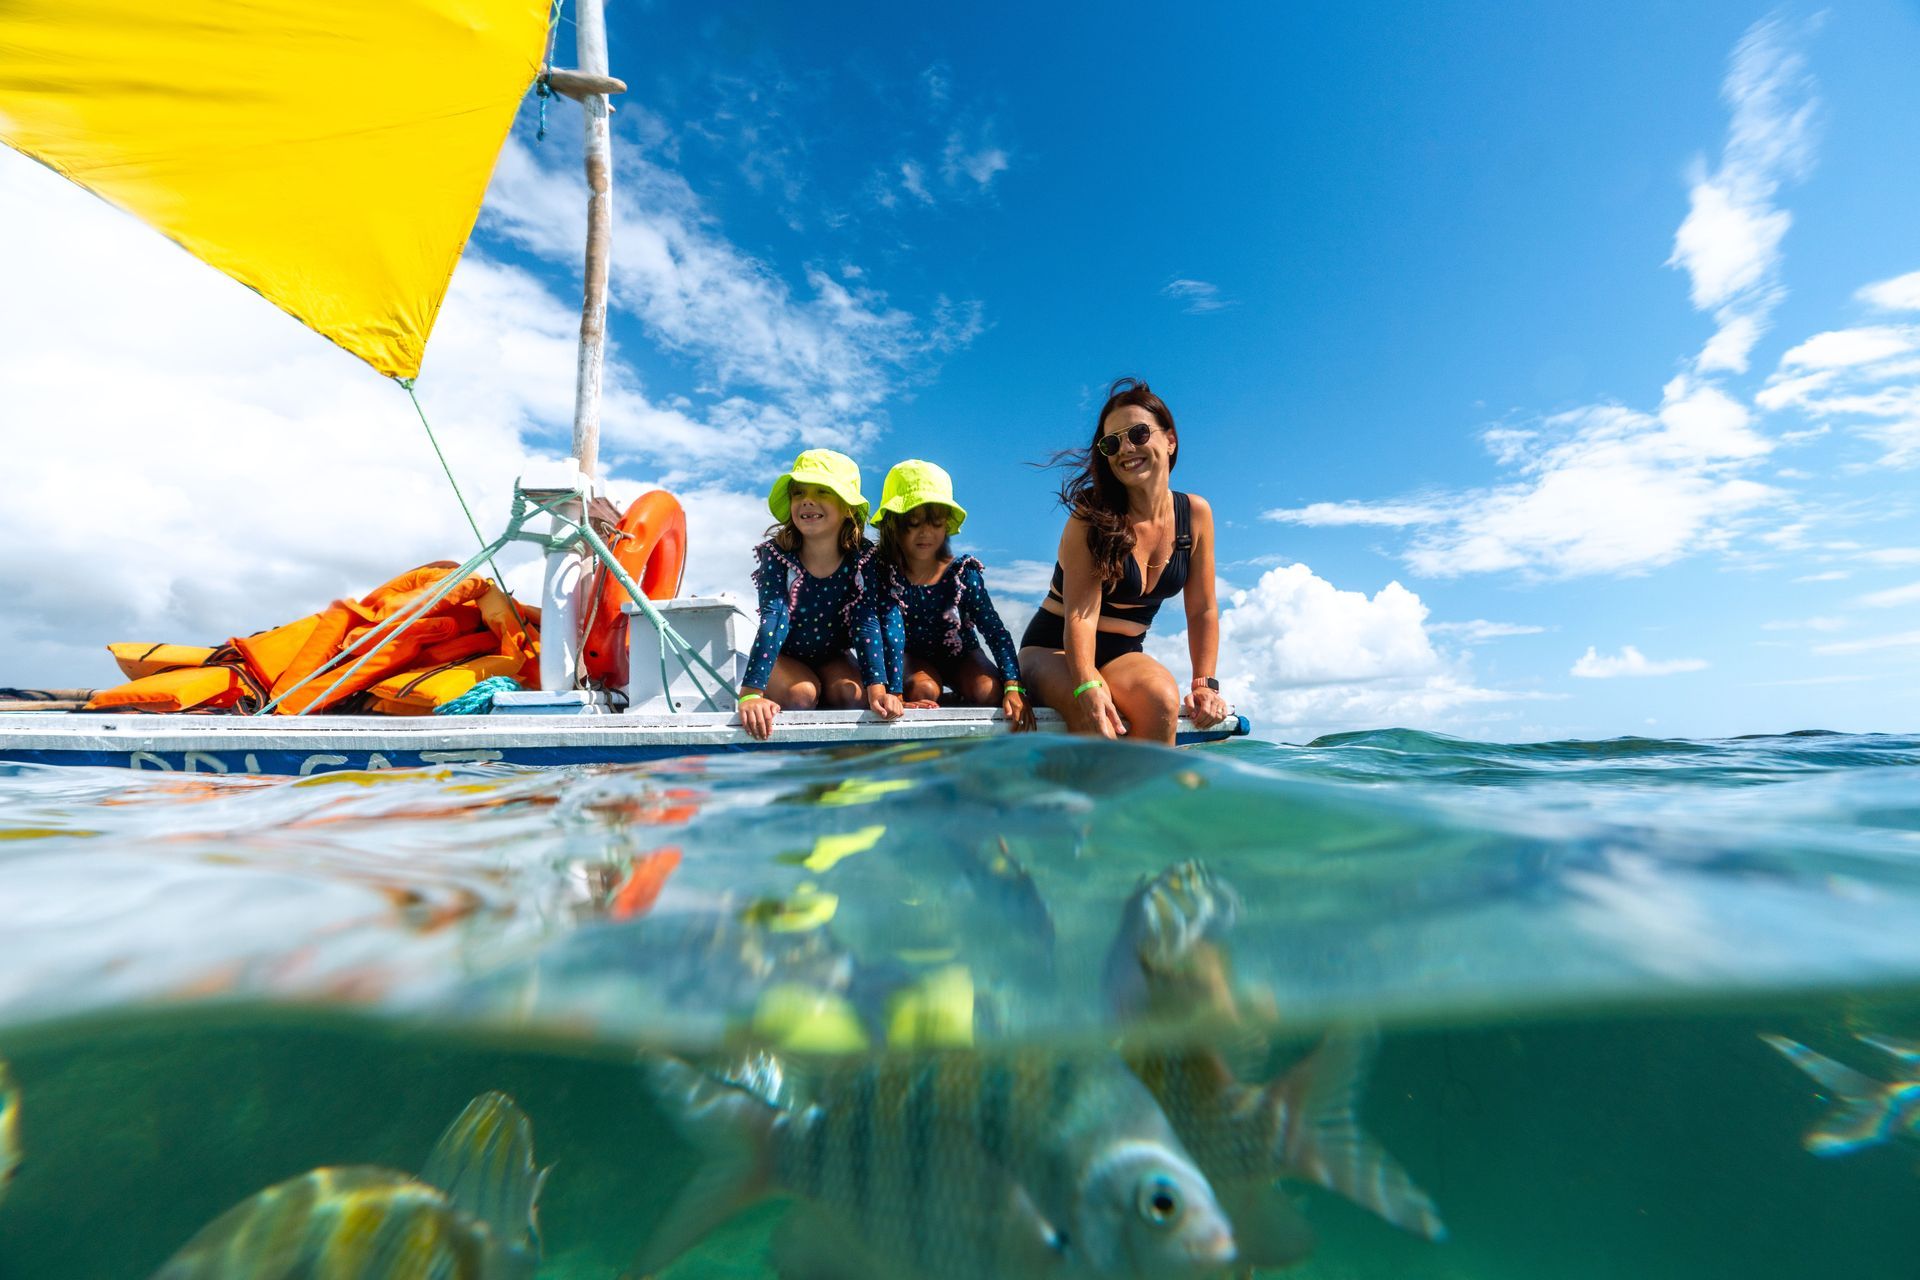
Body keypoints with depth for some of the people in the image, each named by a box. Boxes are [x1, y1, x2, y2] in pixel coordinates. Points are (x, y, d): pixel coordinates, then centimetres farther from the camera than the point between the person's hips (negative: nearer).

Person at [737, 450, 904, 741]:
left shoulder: (863, 556, -18)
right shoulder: (777, 553, -23)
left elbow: (866, 621, -24)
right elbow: (773, 618, -33)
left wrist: (877, 688, -37)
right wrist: (751, 693, -45)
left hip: (832, 656, 2)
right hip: (784, 656, -1)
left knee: (852, 693, -26)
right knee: (802, 694, -29)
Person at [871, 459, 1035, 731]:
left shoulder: (963, 573, -19)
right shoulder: (887, 574, -21)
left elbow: (996, 630, -22)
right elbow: (891, 633, -31)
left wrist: (1014, 687, -34)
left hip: (959, 652, 1)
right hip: (914, 655, -1)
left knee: (988, 690, -26)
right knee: (923, 688, -33)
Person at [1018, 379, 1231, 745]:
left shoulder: (1195, 514, -1)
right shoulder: (1091, 517, -15)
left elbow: (1203, 610, 3)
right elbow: (1081, 612, -24)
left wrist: (1205, 683, -6)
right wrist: (1087, 685, -38)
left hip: (1125, 653, 4)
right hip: (1055, 648, -4)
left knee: (1163, 699, -30)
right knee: (1096, 716, -35)